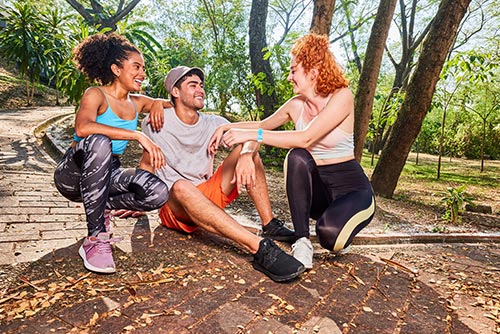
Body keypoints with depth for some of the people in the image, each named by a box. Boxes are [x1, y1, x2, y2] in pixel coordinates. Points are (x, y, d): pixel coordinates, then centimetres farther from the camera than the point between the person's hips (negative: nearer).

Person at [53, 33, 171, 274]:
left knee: (159, 193, -24)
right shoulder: (96, 95, -10)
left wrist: (158, 105, -2)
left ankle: (103, 207, 4)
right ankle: (95, 238, -31)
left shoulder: (137, 102, 7)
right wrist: (137, 135, -35)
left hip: (107, 175, 4)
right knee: (99, 142, -39)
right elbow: (83, 127, -31)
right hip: (73, 175, -4)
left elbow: (168, 104, 23)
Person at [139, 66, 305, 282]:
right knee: (181, 186, -40)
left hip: (209, 196, 4)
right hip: (174, 208, -3)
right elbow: (147, 164, 8)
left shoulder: (213, 123, 6)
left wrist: (246, 155, -33)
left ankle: (270, 226, -19)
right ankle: (260, 248, -49)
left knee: (246, 149, -11)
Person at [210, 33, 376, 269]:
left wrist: (252, 134, -31)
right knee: (297, 157, -29)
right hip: (316, 189, 4)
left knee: (329, 234, -34)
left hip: (352, 190, -4)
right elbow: (264, 124, 17)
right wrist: (227, 127, 6)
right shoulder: (296, 104, 1)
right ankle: (302, 241, -22)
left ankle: (339, 233, 6)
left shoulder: (341, 96, -16)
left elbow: (306, 138, -30)